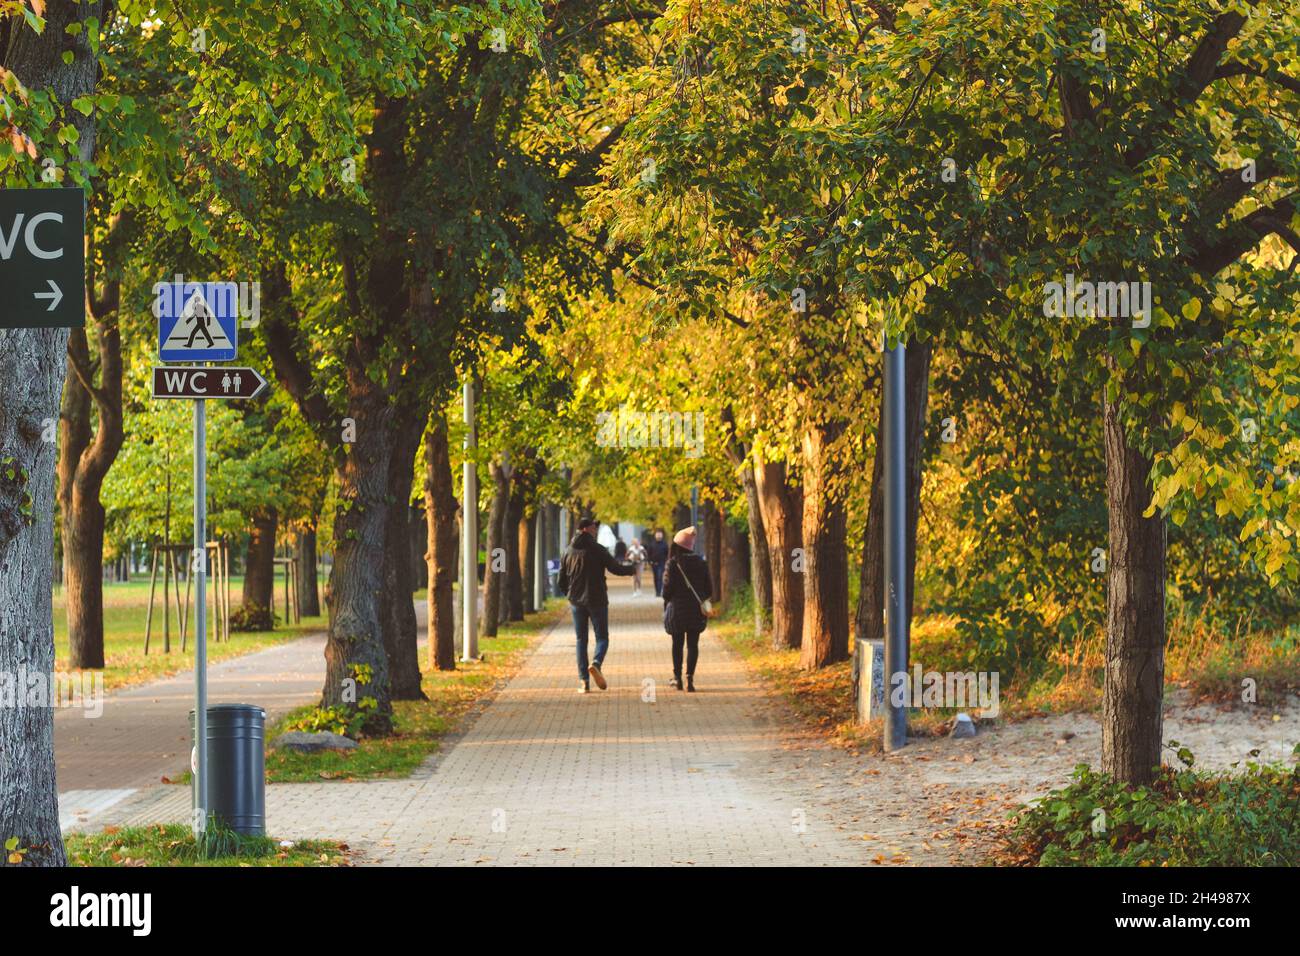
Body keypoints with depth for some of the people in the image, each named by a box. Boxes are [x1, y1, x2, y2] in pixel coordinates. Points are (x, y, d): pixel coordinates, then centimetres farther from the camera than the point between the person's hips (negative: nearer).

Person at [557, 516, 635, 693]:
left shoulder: (569, 552, 6)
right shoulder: (597, 549, -8)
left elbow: (561, 581, 8)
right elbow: (615, 569, -10)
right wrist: (633, 569, 8)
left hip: (577, 602, 4)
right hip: (597, 601, -4)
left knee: (581, 640, 8)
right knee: (602, 637, 5)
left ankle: (584, 681, 1)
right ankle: (596, 664, -24)